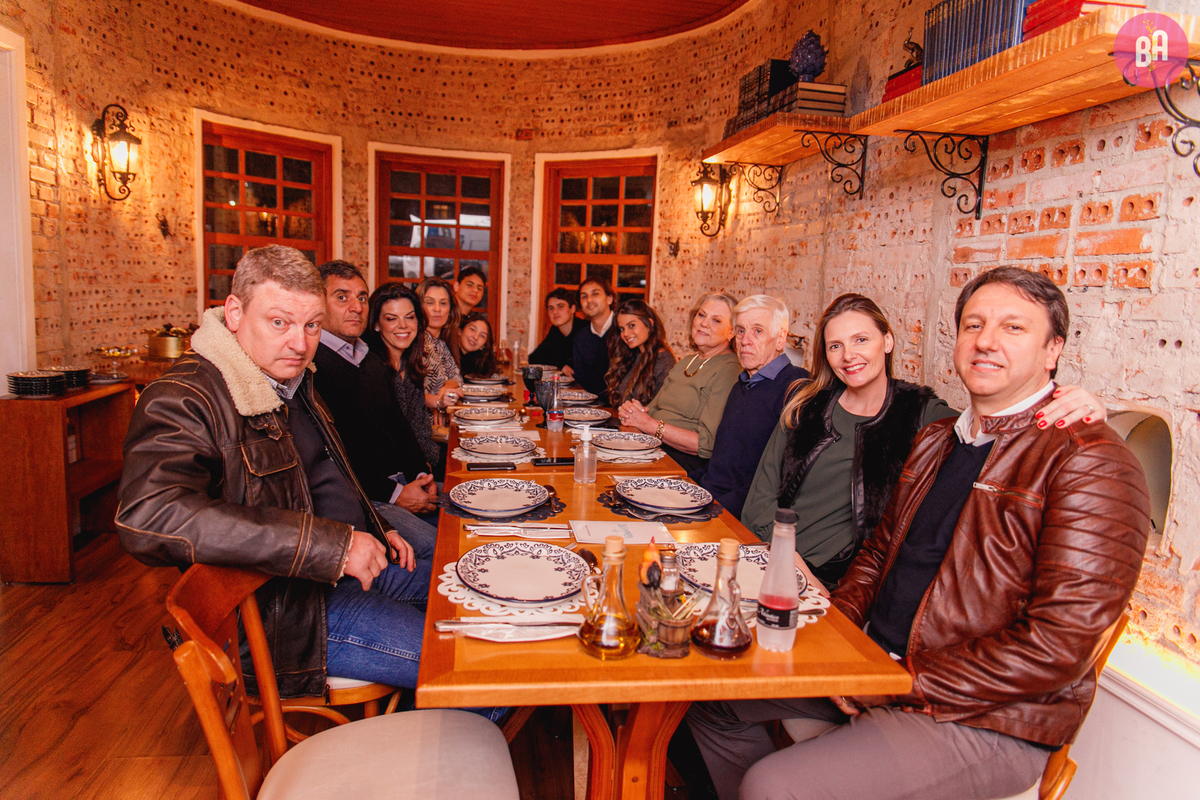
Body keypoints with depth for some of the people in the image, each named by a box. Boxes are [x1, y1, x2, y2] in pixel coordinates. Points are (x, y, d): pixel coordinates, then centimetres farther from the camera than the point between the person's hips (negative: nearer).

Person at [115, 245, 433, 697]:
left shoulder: (291, 380, 11)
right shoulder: (184, 400, -19)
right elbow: (147, 517, -37)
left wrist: (373, 533, 12)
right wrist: (331, 545, -36)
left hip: (350, 569, 10)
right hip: (281, 609, -9)